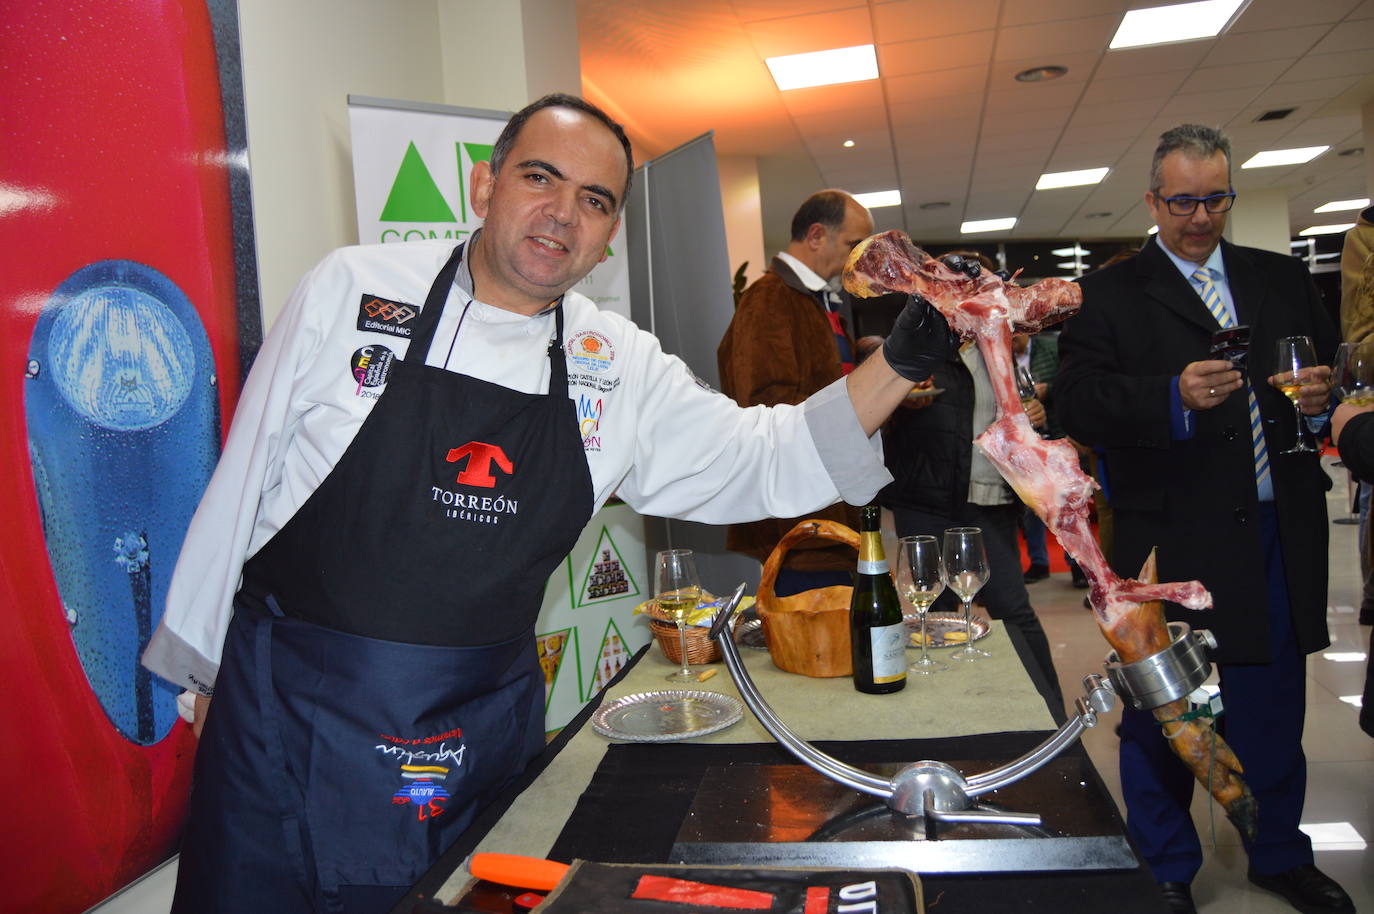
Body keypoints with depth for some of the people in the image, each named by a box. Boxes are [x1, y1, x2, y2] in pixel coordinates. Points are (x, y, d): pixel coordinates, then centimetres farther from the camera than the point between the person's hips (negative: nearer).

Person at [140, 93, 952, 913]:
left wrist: (902, 361, -10)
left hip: (482, 735, 2)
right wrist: (200, 665, 5)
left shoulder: (623, 368, -1)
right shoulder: (350, 289, -7)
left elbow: (770, 461, 2)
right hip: (289, 708, -1)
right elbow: (245, 477, -1)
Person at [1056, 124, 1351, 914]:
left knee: (1274, 707, 17)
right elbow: (1078, 405, -12)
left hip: (1280, 535, 4)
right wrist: (1174, 397, -26)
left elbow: (1335, 366, 15)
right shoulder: (1111, 295, -2)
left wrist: (1327, 390, -7)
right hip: (1173, 542, -4)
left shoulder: (1284, 279, 12)